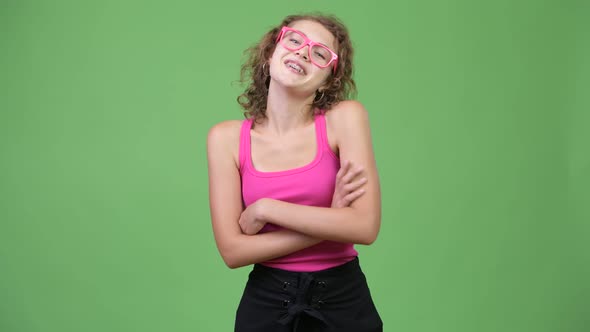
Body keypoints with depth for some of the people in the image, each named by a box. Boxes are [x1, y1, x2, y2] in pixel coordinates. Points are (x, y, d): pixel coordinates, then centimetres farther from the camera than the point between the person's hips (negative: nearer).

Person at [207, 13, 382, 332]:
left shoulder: (345, 117, -11)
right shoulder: (227, 137, -7)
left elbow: (365, 227, -19)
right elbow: (232, 251, -12)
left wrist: (265, 209, -16)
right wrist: (330, 223, -16)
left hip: (343, 299, -1)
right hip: (265, 300, 1)